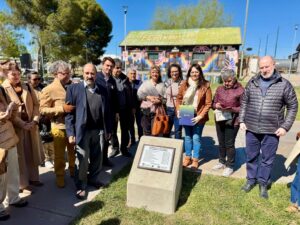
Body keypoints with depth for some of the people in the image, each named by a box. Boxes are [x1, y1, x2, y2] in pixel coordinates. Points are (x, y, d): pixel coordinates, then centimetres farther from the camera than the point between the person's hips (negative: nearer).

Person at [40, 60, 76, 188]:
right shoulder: (49, 90, -12)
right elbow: (43, 110, -14)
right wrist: (62, 108, -23)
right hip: (59, 127, -4)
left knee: (73, 152, 20)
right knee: (59, 155, 12)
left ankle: (73, 171, 42)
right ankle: (60, 177, 31)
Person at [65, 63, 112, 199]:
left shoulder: (102, 90, 9)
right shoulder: (74, 88, -2)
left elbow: (106, 111, 12)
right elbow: (69, 112, -6)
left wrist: (108, 129, 10)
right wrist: (70, 133, -11)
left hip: (99, 130, 4)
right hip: (82, 130, -4)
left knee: (97, 158, 14)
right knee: (82, 160, 4)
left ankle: (93, 179, 35)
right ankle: (81, 186, 21)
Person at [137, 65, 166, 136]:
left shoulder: (162, 85, 9)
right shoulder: (145, 83, 14)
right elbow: (139, 94, 3)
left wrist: (160, 101, -18)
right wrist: (148, 97, -10)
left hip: (157, 111, -1)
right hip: (146, 110, 2)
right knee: (146, 131, 7)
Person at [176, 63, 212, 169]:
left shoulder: (205, 86, -8)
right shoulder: (184, 84, 1)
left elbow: (208, 104, -9)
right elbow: (178, 98, 8)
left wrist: (200, 116, -16)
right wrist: (178, 110, -6)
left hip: (197, 117, -3)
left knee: (196, 138, 6)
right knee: (187, 137, 15)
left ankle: (195, 159, 23)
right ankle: (187, 157, 31)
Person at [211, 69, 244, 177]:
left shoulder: (240, 90, -9)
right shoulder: (219, 89, 6)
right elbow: (213, 103, 11)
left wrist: (232, 109, -23)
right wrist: (216, 105, -11)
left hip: (232, 121, -5)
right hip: (219, 120, 5)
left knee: (229, 144, 4)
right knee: (221, 143, 17)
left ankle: (230, 166, 21)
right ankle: (222, 162, 35)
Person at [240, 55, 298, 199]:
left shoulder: (284, 84, -4)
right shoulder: (252, 83, 3)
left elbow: (292, 106, 0)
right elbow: (244, 102, 9)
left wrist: (285, 126, -7)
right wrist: (242, 120, 3)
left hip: (272, 130, -2)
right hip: (251, 128, 2)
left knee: (267, 159, 10)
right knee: (251, 156, 14)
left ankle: (263, 183, 28)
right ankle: (251, 179, 32)